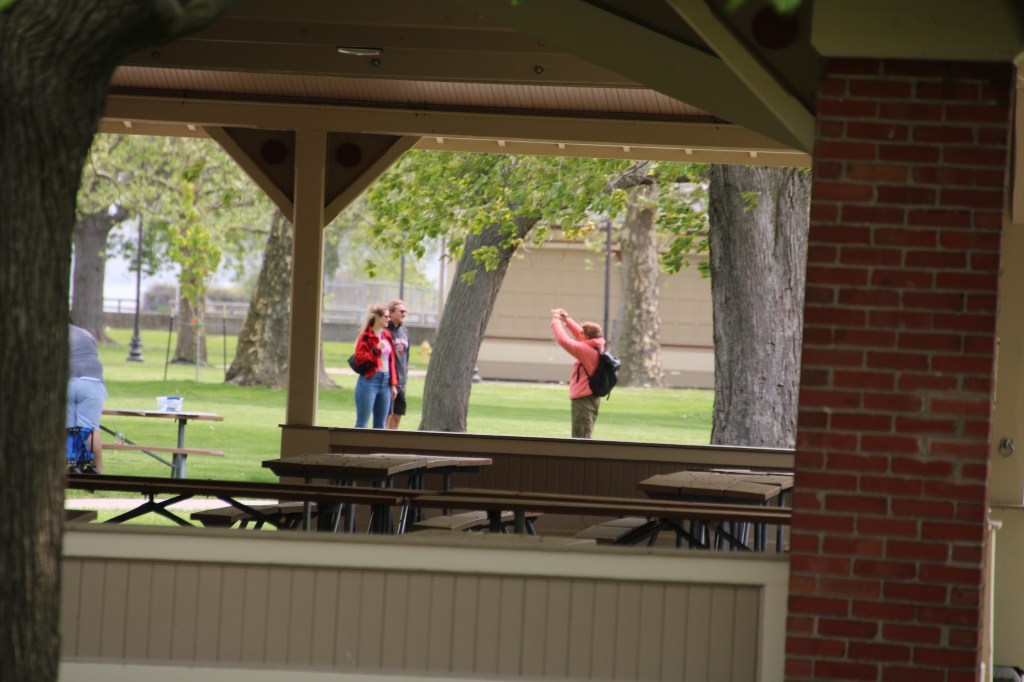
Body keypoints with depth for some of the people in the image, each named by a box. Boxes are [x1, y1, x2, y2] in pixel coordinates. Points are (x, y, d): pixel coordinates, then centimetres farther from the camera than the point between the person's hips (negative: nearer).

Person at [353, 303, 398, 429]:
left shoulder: (387, 335, 13)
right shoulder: (366, 336, -8)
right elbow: (359, 358, -13)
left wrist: (393, 383, 11)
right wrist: (376, 349, -19)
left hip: (385, 381, 7)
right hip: (369, 381, -7)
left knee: (380, 424, 9)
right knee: (362, 423, -4)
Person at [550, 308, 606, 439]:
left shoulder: (586, 350, -20)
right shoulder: (597, 347, 6)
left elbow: (564, 340, -20)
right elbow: (581, 334, 22)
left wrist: (555, 321, -7)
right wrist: (567, 320, 19)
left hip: (583, 399, -10)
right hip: (592, 398, 10)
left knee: (580, 437, -8)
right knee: (585, 436, 16)